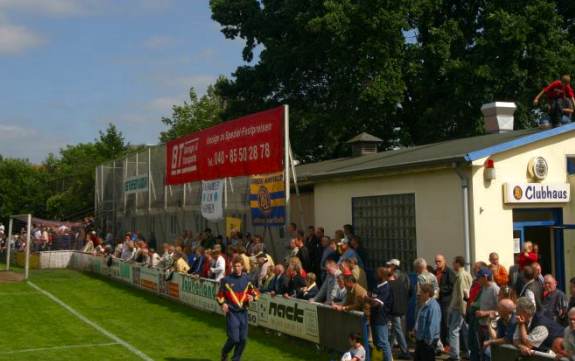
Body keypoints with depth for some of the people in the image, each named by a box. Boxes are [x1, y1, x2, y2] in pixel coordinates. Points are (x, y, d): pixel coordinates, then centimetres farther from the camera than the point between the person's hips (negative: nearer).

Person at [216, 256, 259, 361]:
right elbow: (220, 295, 4)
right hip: (231, 312, -4)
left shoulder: (247, 279, 5)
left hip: (243, 312, 4)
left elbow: (255, 292, 13)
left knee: (243, 339, 4)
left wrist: (253, 297, -8)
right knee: (234, 339, -10)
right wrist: (223, 303, -14)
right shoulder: (226, 280, -3)